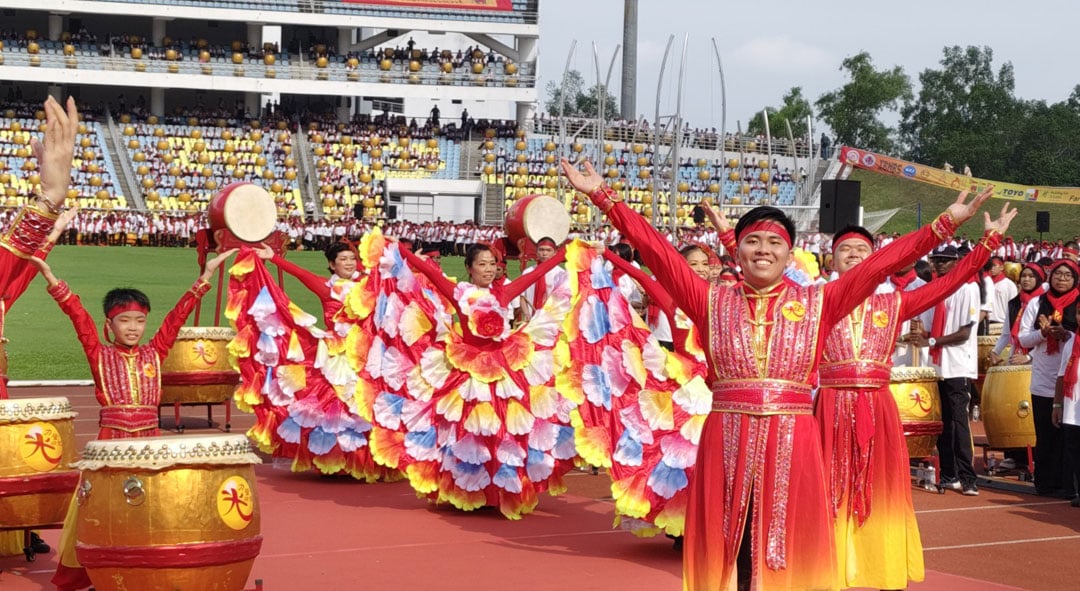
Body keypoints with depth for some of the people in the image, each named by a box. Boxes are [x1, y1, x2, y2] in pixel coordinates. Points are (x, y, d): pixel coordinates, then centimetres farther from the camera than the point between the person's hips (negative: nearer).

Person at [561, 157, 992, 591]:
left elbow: (881, 263, 2)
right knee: (726, 551, 3)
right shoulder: (712, 302, 6)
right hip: (727, 440, 0)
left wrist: (945, 225, -3)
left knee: (788, 552, 3)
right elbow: (656, 250, 2)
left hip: (792, 442, 0)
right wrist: (603, 196, -3)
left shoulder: (816, 304, 7)